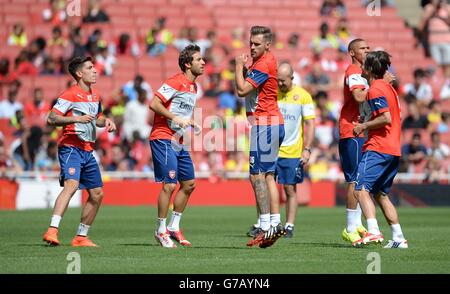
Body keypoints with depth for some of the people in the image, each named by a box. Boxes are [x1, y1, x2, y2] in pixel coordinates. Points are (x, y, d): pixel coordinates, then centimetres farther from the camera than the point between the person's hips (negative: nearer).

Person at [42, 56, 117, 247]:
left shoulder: (95, 96, 16)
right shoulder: (70, 94, -9)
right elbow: (51, 119, -16)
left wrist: (106, 121, 11)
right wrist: (76, 118, -26)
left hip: (88, 151, 8)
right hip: (71, 147, -8)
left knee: (97, 194, 9)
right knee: (71, 184, -28)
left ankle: (81, 237, 20)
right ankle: (52, 231, -38)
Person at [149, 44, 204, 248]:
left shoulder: (193, 86, 16)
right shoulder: (175, 82, -13)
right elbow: (154, 104, -20)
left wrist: (191, 124, 8)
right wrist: (176, 119, -22)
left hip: (179, 142, 10)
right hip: (163, 139, -10)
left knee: (189, 184, 10)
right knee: (169, 185, -12)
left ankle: (174, 227, 21)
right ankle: (161, 231, -1)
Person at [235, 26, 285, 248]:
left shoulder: (264, 64, -16)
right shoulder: (264, 61, 16)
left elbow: (241, 89, -20)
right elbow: (248, 87, 24)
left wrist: (239, 66, -6)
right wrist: (244, 68, 7)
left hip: (264, 124, -10)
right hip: (272, 123, 10)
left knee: (257, 176, -10)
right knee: (268, 176, 12)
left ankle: (266, 227, -12)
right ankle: (275, 223, 12)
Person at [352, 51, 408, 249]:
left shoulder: (375, 89, -10)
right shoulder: (388, 86, 19)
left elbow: (387, 119, -20)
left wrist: (364, 126, -9)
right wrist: (367, 125, 22)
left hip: (378, 149, -10)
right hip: (394, 149, 10)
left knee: (361, 189, -15)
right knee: (380, 194, 16)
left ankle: (373, 232, -30)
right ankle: (398, 238, 12)